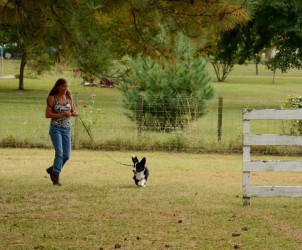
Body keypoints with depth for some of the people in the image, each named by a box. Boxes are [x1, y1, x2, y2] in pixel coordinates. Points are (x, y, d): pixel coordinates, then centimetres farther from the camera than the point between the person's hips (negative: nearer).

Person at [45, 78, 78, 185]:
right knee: (59, 152, -17)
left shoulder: (69, 97, 7)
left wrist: (71, 113, -12)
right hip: (55, 128, -5)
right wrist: (61, 114, -18)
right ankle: (56, 177, -10)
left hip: (67, 129, 5)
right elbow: (47, 114, -9)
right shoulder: (52, 98, -5)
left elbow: (75, 112, 12)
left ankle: (52, 169, 26)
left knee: (66, 155, 2)